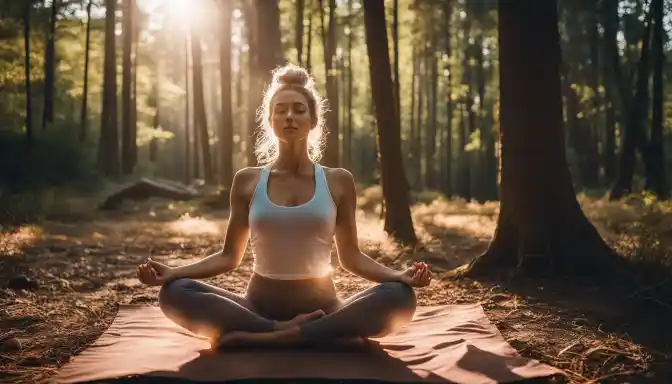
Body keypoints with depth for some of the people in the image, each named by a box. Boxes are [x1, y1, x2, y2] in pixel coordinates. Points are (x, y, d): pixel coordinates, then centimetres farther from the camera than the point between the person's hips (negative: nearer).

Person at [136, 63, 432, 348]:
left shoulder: (338, 182, 4)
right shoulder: (247, 182, 5)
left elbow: (350, 257, 7)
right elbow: (230, 256, 8)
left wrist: (400, 275, -11)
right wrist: (172, 272, -8)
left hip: (322, 311, 0)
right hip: (258, 309, 1)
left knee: (400, 297, -29)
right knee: (173, 293, -27)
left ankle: (257, 338, -30)